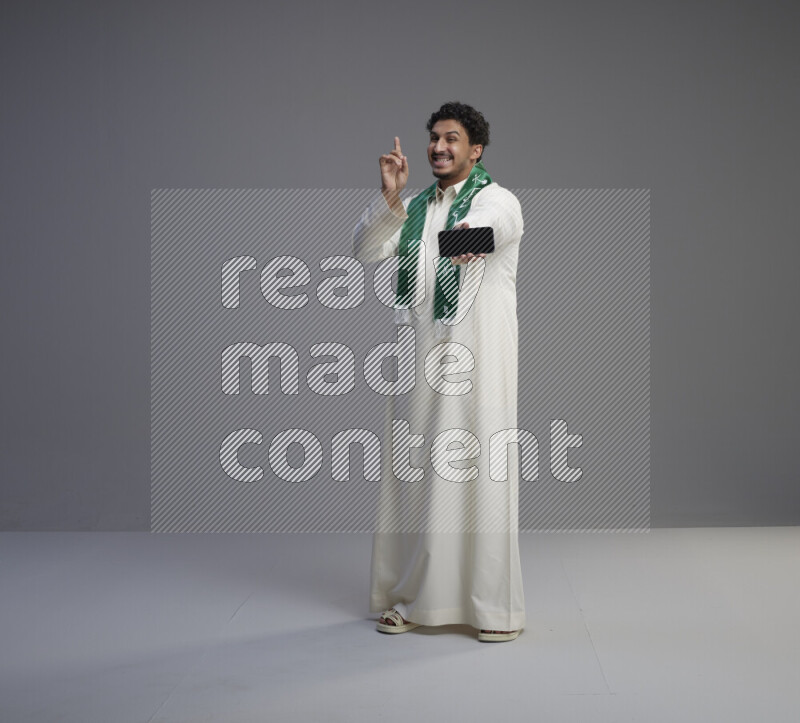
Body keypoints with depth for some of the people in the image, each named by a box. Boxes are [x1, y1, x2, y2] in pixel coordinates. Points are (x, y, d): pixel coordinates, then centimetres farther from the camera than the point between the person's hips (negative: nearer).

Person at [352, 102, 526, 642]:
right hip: (420, 357, 6)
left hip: (478, 356, -6)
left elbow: (491, 223, -27)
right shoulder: (415, 209, 17)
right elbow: (365, 251, 4)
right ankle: (414, 597, 18)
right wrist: (390, 196, -12)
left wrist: (471, 236, -51)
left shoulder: (499, 201, -2)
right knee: (414, 474, 7)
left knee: (480, 473, -7)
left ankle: (497, 606, 2)